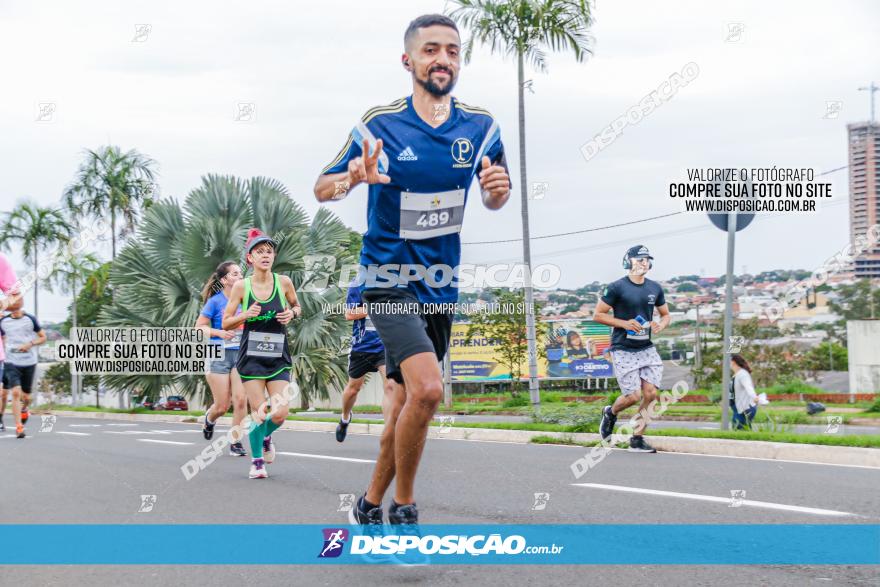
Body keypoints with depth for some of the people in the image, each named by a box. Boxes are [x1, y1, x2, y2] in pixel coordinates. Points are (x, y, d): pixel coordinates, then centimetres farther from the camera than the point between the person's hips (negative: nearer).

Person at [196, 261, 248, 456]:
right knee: (222, 406, 0)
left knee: (241, 400, -13)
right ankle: (209, 418, 36)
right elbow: (199, 327, -5)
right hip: (219, 355, -3)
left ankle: (235, 442, -1)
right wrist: (219, 333, -19)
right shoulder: (215, 301, -6)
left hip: (240, 354, 3)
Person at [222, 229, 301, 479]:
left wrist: (292, 313, -4)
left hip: (279, 358, 1)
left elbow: (297, 306, 19)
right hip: (251, 357, -1)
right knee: (259, 413, -7)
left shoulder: (283, 282, 0)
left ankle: (266, 436, 26)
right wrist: (246, 315, -17)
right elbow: (225, 323, 2)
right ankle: (257, 460, 15)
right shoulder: (241, 286, -3)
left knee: (280, 414, -9)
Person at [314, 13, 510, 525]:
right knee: (427, 388, -23)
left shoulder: (480, 126, 1)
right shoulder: (380, 124, -8)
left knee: (408, 404, 11)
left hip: (441, 287, 5)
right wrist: (352, 177, -25)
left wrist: (499, 188, -12)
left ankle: (371, 503, 29)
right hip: (389, 280, -5)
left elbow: (495, 200, 13)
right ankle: (404, 507, -4)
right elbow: (322, 189, -2)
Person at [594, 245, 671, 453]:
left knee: (650, 393, -4)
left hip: (646, 348, 5)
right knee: (632, 396, -9)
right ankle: (611, 413, 25)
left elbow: (666, 314, 18)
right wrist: (624, 323, -17)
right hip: (623, 350, -5)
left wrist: (661, 325, -5)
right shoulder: (616, 287, -9)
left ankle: (637, 438, 8)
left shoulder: (655, 288, 7)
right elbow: (598, 315, -7)